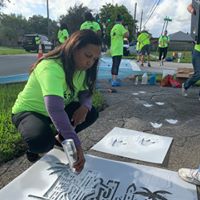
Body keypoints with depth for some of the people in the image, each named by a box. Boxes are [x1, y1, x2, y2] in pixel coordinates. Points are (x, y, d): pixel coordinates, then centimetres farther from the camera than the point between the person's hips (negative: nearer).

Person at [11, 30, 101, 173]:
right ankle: (34, 147, 2)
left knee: (91, 114, -10)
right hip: (28, 111, -7)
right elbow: (54, 108, -48)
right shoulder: (51, 67, -35)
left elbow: (86, 93, -2)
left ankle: (60, 139, 12)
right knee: (43, 142, -36)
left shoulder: (81, 68, -8)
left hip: (58, 110, 7)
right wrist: (76, 143, -50)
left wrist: (85, 107, -27)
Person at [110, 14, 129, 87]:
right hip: (118, 50, -8)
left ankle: (113, 80, 22)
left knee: (114, 65, 15)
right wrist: (126, 30, 5)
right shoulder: (120, 26, -7)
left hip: (113, 50, 9)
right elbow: (126, 35, -14)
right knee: (116, 65, -12)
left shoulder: (113, 28, 17)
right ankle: (114, 81, -17)